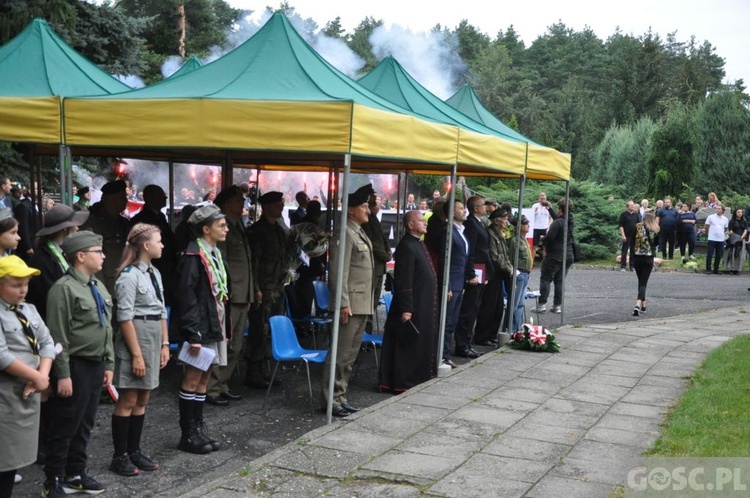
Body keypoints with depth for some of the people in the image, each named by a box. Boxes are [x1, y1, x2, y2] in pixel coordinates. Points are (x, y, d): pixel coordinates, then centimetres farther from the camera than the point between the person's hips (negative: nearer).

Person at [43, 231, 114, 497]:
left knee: (85, 425, 15)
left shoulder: (99, 287, 13)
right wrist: (63, 374, -18)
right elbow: (58, 337, -16)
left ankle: (76, 474, 27)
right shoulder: (63, 288, -13)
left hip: (96, 366, 8)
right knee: (64, 426, 1)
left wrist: (108, 364, 15)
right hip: (75, 366, -8)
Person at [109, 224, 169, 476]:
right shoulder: (129, 275, -13)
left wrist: (164, 344, 11)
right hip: (135, 338, -8)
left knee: (142, 400, 12)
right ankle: (120, 457, 8)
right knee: (128, 400, -1)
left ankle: (134, 451, 21)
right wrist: (136, 354, -17)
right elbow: (125, 318, -15)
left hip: (154, 339, 8)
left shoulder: (155, 273, 12)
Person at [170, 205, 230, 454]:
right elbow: (187, 297, -19)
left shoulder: (215, 254, 13)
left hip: (215, 325, 9)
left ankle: (198, 428, 23)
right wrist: (193, 334, -21)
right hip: (200, 328, -9)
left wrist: (224, 328, 16)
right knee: (193, 378, -1)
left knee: (204, 377, 14)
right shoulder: (194, 256, -15)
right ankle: (188, 435, 7)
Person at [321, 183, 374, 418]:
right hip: (351, 304, -10)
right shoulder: (344, 234, -12)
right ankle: (331, 400, 1)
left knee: (350, 354, 13)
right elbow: (338, 272, -17)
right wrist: (344, 303, -21)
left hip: (363, 304, 10)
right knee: (340, 354, -5)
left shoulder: (361, 234, 17)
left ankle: (340, 397, 20)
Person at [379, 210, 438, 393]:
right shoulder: (407, 246, -17)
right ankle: (401, 383, 5)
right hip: (413, 307, -10)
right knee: (408, 345, -3)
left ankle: (417, 379, 25)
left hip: (423, 306, 10)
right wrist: (405, 308, -23)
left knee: (421, 344, 15)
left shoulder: (419, 244, 13)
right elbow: (403, 281, -21)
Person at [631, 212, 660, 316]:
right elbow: (657, 243, 3)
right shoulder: (656, 229, -2)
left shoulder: (637, 227, -3)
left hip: (637, 257, 1)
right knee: (643, 283, -3)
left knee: (641, 281, 18)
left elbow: (632, 241, -3)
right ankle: (638, 304, -23)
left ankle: (643, 305, 24)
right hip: (649, 258, -1)